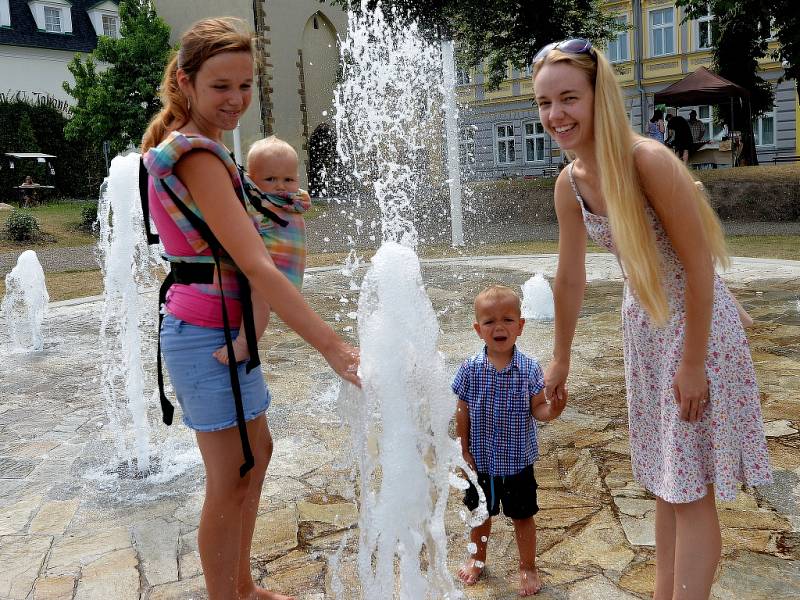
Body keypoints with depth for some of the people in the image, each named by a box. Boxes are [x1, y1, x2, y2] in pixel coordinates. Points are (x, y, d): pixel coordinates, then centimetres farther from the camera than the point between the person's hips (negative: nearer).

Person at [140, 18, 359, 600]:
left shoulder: (189, 145, 12)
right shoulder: (197, 154, -20)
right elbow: (255, 265, -29)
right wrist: (333, 345, -31)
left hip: (227, 326, 11)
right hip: (208, 329, -11)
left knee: (257, 453, 20)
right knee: (231, 479, 1)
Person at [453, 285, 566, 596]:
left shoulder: (529, 368, -14)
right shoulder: (470, 369, -12)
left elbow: (536, 408, -9)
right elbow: (462, 413, -4)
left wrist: (551, 410, -31)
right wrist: (464, 451, -3)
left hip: (518, 460, -1)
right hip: (480, 460, 1)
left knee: (522, 516, 15)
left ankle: (528, 566, 38)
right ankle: (477, 558, 46)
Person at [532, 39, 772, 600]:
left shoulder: (647, 159, -24)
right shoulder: (570, 183, -3)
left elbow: (699, 266, -21)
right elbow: (570, 280, 7)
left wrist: (692, 363, -18)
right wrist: (561, 360, 15)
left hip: (699, 324, -7)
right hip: (644, 326, 7)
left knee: (690, 493, 2)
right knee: (666, 483, 19)